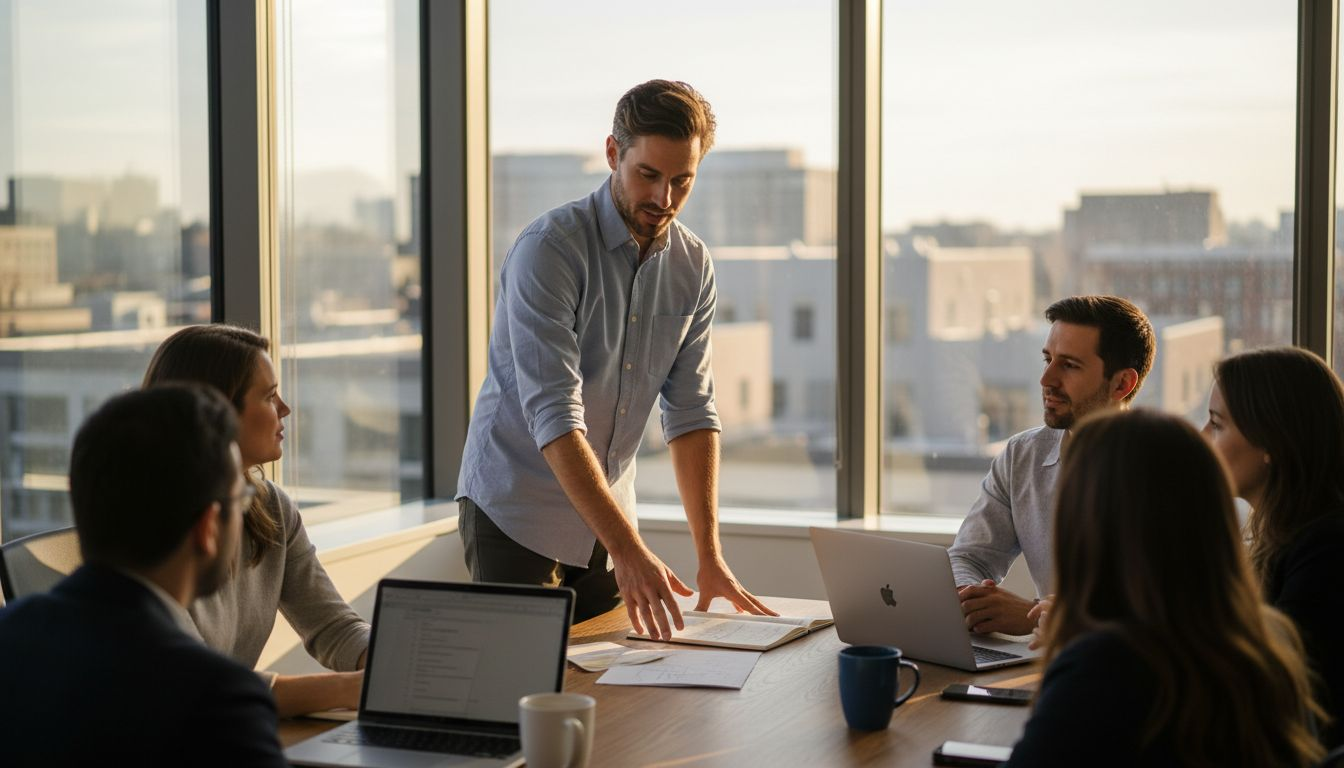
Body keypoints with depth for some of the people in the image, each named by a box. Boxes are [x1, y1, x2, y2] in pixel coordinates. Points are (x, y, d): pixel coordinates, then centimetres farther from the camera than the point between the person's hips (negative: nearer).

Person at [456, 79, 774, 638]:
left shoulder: (692, 266, 0)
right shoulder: (549, 250, -20)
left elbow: (691, 411, 1)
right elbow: (554, 417, -28)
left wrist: (710, 555, -8)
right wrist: (629, 552, -35)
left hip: (608, 511, 6)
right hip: (516, 513, -5)